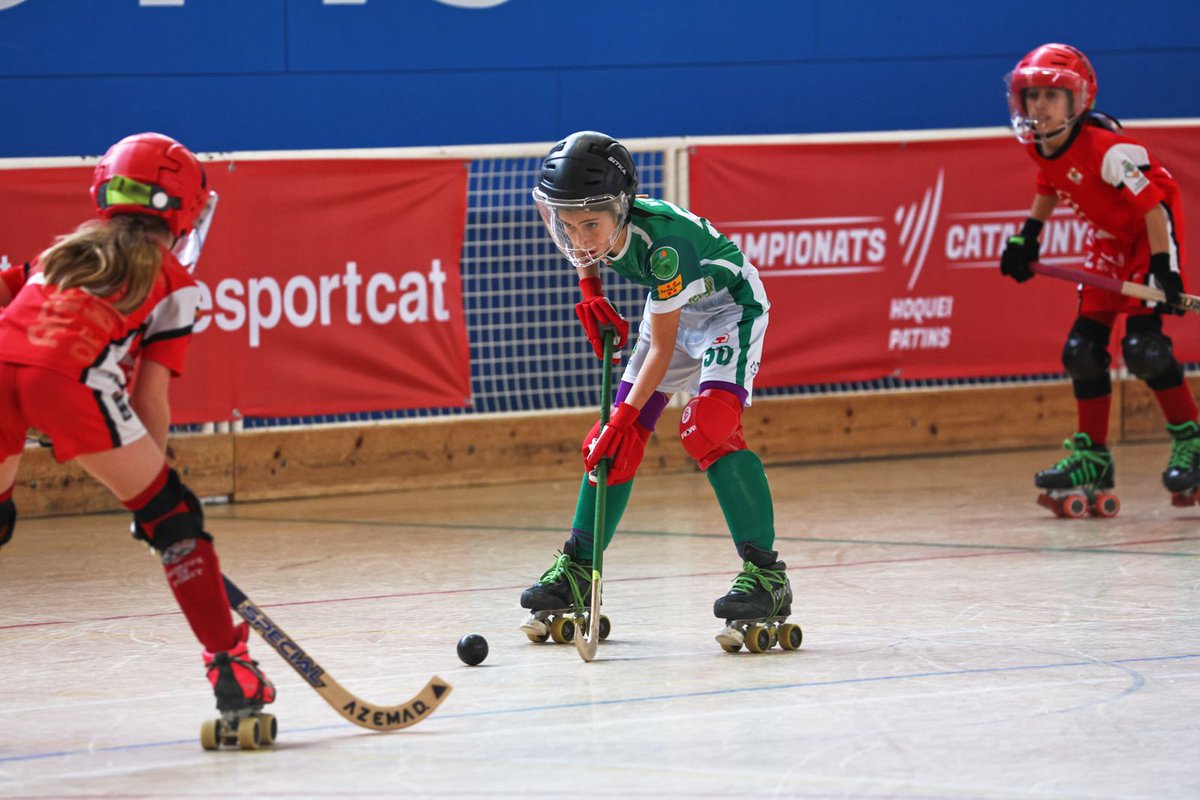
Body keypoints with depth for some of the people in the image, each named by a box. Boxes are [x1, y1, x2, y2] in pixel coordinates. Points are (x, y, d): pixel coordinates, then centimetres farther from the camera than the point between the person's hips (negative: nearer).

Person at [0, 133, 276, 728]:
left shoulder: (64, 250, 35)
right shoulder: (173, 282, 21)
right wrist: (150, 483, 22)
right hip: (68, 375, -4)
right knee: (172, 517, 10)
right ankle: (230, 669, 6)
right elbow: (150, 401, 15)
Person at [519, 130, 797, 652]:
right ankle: (577, 571, 15)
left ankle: (765, 574, -27)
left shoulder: (661, 240, -38)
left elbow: (662, 347, -31)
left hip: (730, 306, -7)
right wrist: (590, 290, -3)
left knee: (707, 427, -26)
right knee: (618, 440, 3)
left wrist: (626, 416, -32)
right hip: (672, 309, 7)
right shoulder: (591, 227, -20)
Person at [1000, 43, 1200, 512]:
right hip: (1109, 240, 8)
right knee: (1083, 347, 2)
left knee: (1142, 345, -19)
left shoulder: (1105, 146, -30)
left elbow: (1153, 204, -27)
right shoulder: (1039, 147, -6)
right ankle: (1092, 457, 11)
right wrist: (1027, 236, 11)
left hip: (1153, 233, -8)